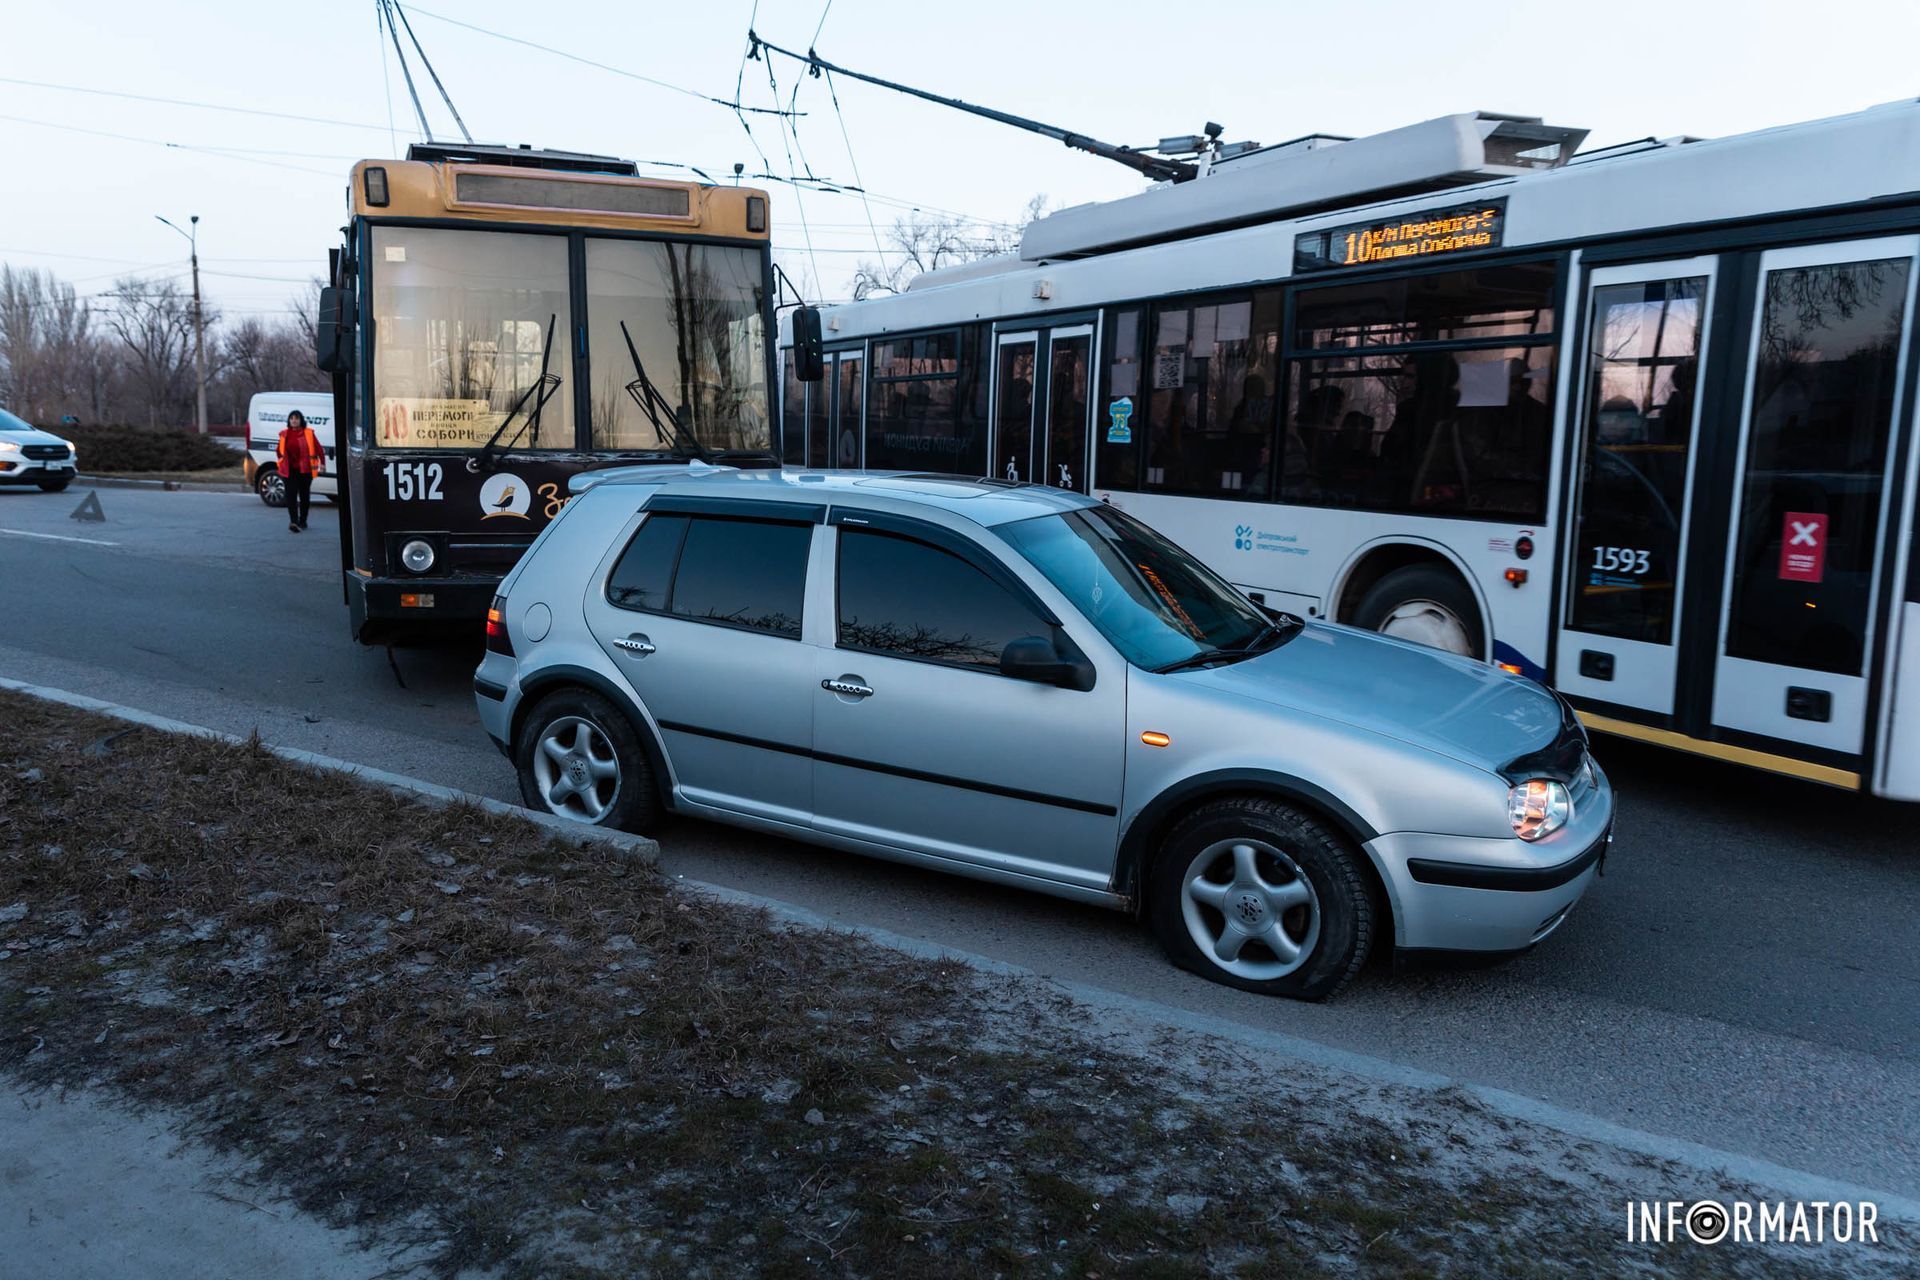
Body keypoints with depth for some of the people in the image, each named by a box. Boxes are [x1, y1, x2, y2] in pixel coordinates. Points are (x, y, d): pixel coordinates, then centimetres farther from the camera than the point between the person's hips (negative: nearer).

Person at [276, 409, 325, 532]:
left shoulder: (309, 433, 0)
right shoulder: (284, 434, 9)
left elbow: (319, 449, -3)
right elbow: (280, 451, 22)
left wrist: (322, 463, -13)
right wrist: (281, 463, 16)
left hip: (305, 470, -1)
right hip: (290, 470, 1)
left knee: (305, 496, 9)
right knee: (291, 495, -12)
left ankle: (302, 521, 23)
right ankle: (294, 521, -20)